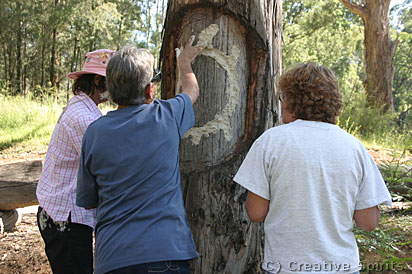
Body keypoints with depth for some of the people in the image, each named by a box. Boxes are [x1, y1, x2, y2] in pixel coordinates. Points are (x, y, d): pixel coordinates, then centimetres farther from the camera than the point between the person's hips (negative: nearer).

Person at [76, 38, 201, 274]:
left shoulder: (94, 132, -2)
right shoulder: (166, 116, -7)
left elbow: (87, 202, 8)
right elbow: (193, 90, 18)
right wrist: (185, 62, 37)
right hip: (166, 250, -2)